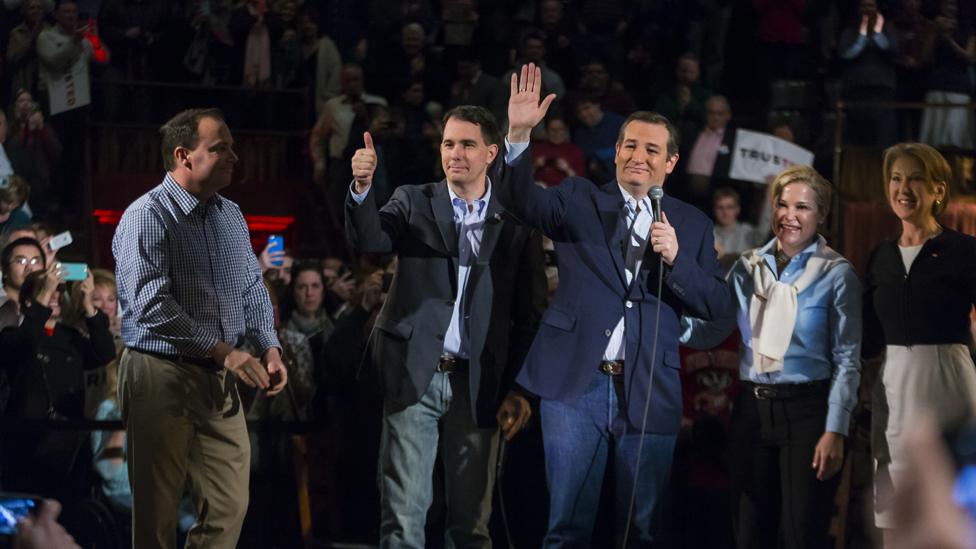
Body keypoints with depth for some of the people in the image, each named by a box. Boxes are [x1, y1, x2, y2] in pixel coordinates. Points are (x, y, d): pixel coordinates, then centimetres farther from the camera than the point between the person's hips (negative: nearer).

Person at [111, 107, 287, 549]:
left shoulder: (230, 216, 12)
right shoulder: (148, 216, -13)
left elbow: (252, 288, 20)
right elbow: (151, 305, -21)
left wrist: (269, 346, 3)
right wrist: (222, 351, -22)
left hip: (218, 380, 7)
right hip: (161, 377, -7)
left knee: (229, 508, 6)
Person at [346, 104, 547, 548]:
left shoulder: (517, 222, 4)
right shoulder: (413, 203, 6)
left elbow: (531, 312, 4)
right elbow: (369, 241, -13)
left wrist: (519, 390, -2)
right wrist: (362, 188, -31)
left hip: (477, 384, 0)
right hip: (414, 376, 0)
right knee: (403, 513, -2)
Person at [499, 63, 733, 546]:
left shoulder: (691, 225, 10)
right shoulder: (579, 201, 7)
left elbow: (718, 306, 5)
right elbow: (520, 199, -10)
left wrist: (675, 259, -12)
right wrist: (519, 135, -27)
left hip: (650, 394, 1)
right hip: (576, 383, -1)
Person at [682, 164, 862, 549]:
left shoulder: (836, 274, -5)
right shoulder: (749, 267, 7)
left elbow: (847, 361, -7)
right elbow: (708, 332, 5)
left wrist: (835, 431, -14)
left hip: (807, 411, -4)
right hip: (752, 409, 5)